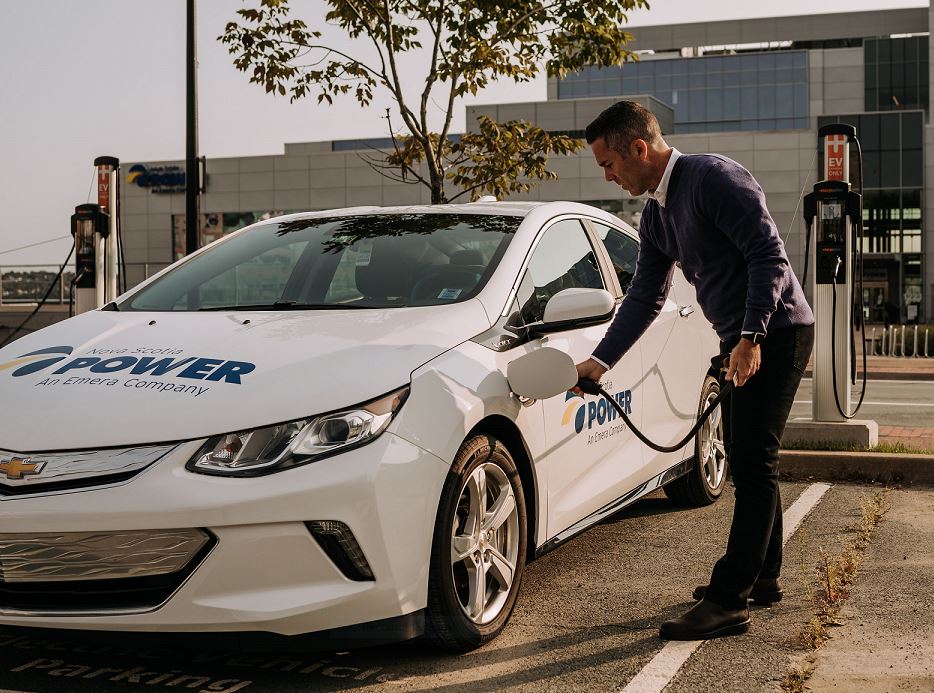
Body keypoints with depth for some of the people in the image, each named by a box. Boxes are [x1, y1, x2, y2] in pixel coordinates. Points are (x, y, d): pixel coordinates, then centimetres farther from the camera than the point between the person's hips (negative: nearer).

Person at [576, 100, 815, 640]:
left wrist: (751, 337, -27)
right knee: (749, 460, 15)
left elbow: (769, 254, -21)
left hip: (776, 333, -10)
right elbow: (645, 298, 19)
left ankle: (728, 601, -11)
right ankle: (763, 577, 27)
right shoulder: (656, 215, 13)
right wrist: (600, 362, 14)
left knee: (753, 463, -11)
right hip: (742, 340, 10)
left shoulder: (714, 178, -16)